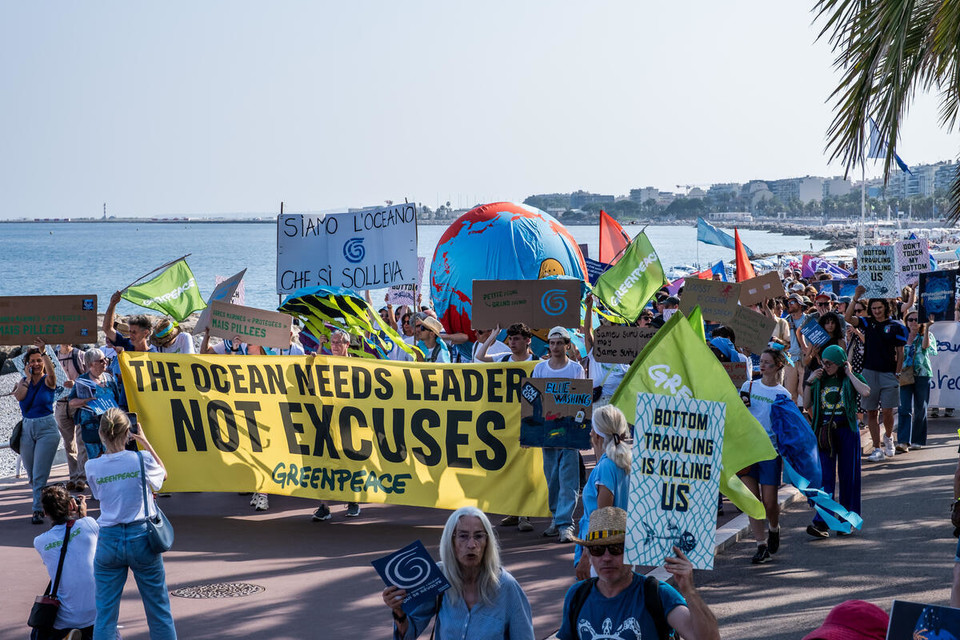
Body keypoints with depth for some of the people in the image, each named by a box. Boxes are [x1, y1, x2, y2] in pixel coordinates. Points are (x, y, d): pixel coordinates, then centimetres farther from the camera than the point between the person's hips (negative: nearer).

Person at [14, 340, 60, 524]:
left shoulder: (48, 381, -3)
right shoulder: (23, 381, 8)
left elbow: (51, 371, -27)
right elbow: (19, 397, -12)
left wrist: (43, 352, -38)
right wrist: (28, 377, -8)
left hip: (46, 428, -4)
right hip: (27, 428, 5)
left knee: (40, 474, -10)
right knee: (31, 475, 11)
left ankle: (38, 509, -7)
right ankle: (42, 501, 31)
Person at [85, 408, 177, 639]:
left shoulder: (92, 467, -6)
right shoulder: (142, 459, -11)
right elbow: (163, 473, 11)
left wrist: (109, 446, 14)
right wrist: (145, 442, 13)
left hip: (108, 540, 1)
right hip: (141, 536, -1)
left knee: (105, 611, 8)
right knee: (158, 607, 11)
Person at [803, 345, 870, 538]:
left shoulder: (851, 379, 3)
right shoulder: (820, 380, 10)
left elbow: (866, 392, -18)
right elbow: (807, 404, 8)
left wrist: (850, 374, -10)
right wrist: (809, 382, -1)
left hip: (847, 430, -1)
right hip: (824, 432, 1)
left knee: (847, 475, 5)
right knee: (826, 476, -6)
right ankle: (821, 522, -12)